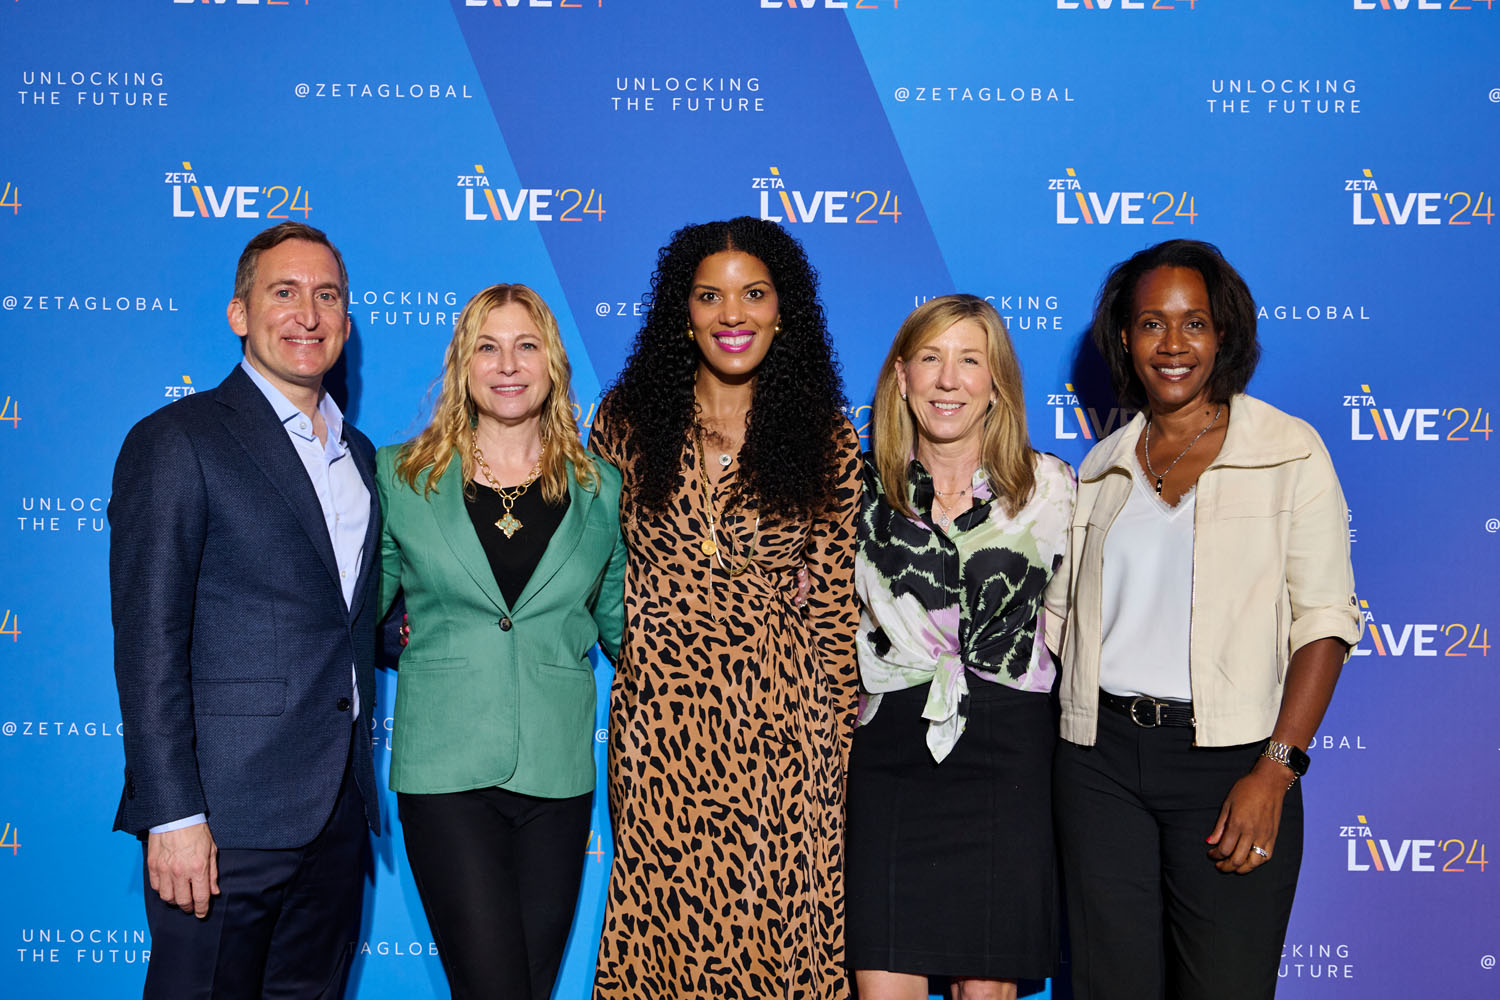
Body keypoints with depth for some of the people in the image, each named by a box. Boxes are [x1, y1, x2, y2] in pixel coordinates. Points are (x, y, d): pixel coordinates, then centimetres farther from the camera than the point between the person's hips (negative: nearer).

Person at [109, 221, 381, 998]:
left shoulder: (359, 455, 17)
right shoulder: (176, 442, -6)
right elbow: (148, 641, -12)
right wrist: (172, 815, -17)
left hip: (338, 812, 7)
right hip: (226, 817, -6)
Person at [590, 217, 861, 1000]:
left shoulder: (825, 436, 2)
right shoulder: (628, 420, 3)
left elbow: (835, 600, 3)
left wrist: (838, 742, 1)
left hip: (779, 712, 0)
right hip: (658, 712, 1)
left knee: (778, 923, 4)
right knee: (666, 917, 7)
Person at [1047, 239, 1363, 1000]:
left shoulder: (1289, 452, 0)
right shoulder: (1101, 468, 12)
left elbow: (1325, 621, -5)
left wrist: (1275, 771, -14)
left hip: (1229, 757, -3)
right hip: (1100, 757, 3)